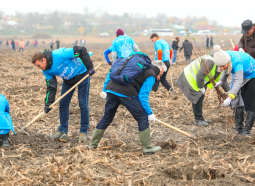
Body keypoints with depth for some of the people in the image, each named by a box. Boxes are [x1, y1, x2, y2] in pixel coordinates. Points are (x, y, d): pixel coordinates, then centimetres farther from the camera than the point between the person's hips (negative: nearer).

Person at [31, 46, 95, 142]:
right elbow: (51, 86, -6)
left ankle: (84, 132, 8)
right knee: (63, 103, 3)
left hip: (82, 75, -7)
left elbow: (81, 51, -29)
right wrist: (48, 103, -17)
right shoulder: (46, 70, -11)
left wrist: (89, 67, -28)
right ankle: (62, 132, 10)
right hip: (68, 80, 7)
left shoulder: (59, 55, -34)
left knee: (83, 104, -4)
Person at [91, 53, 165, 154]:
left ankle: (93, 144, 30)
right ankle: (147, 147, 8)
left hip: (111, 89, 7)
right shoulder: (150, 75, 8)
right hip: (126, 93, -7)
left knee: (107, 118, 21)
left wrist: (105, 89, 30)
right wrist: (150, 113, 4)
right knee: (142, 117, 6)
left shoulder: (135, 62, 30)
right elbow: (143, 96, -3)